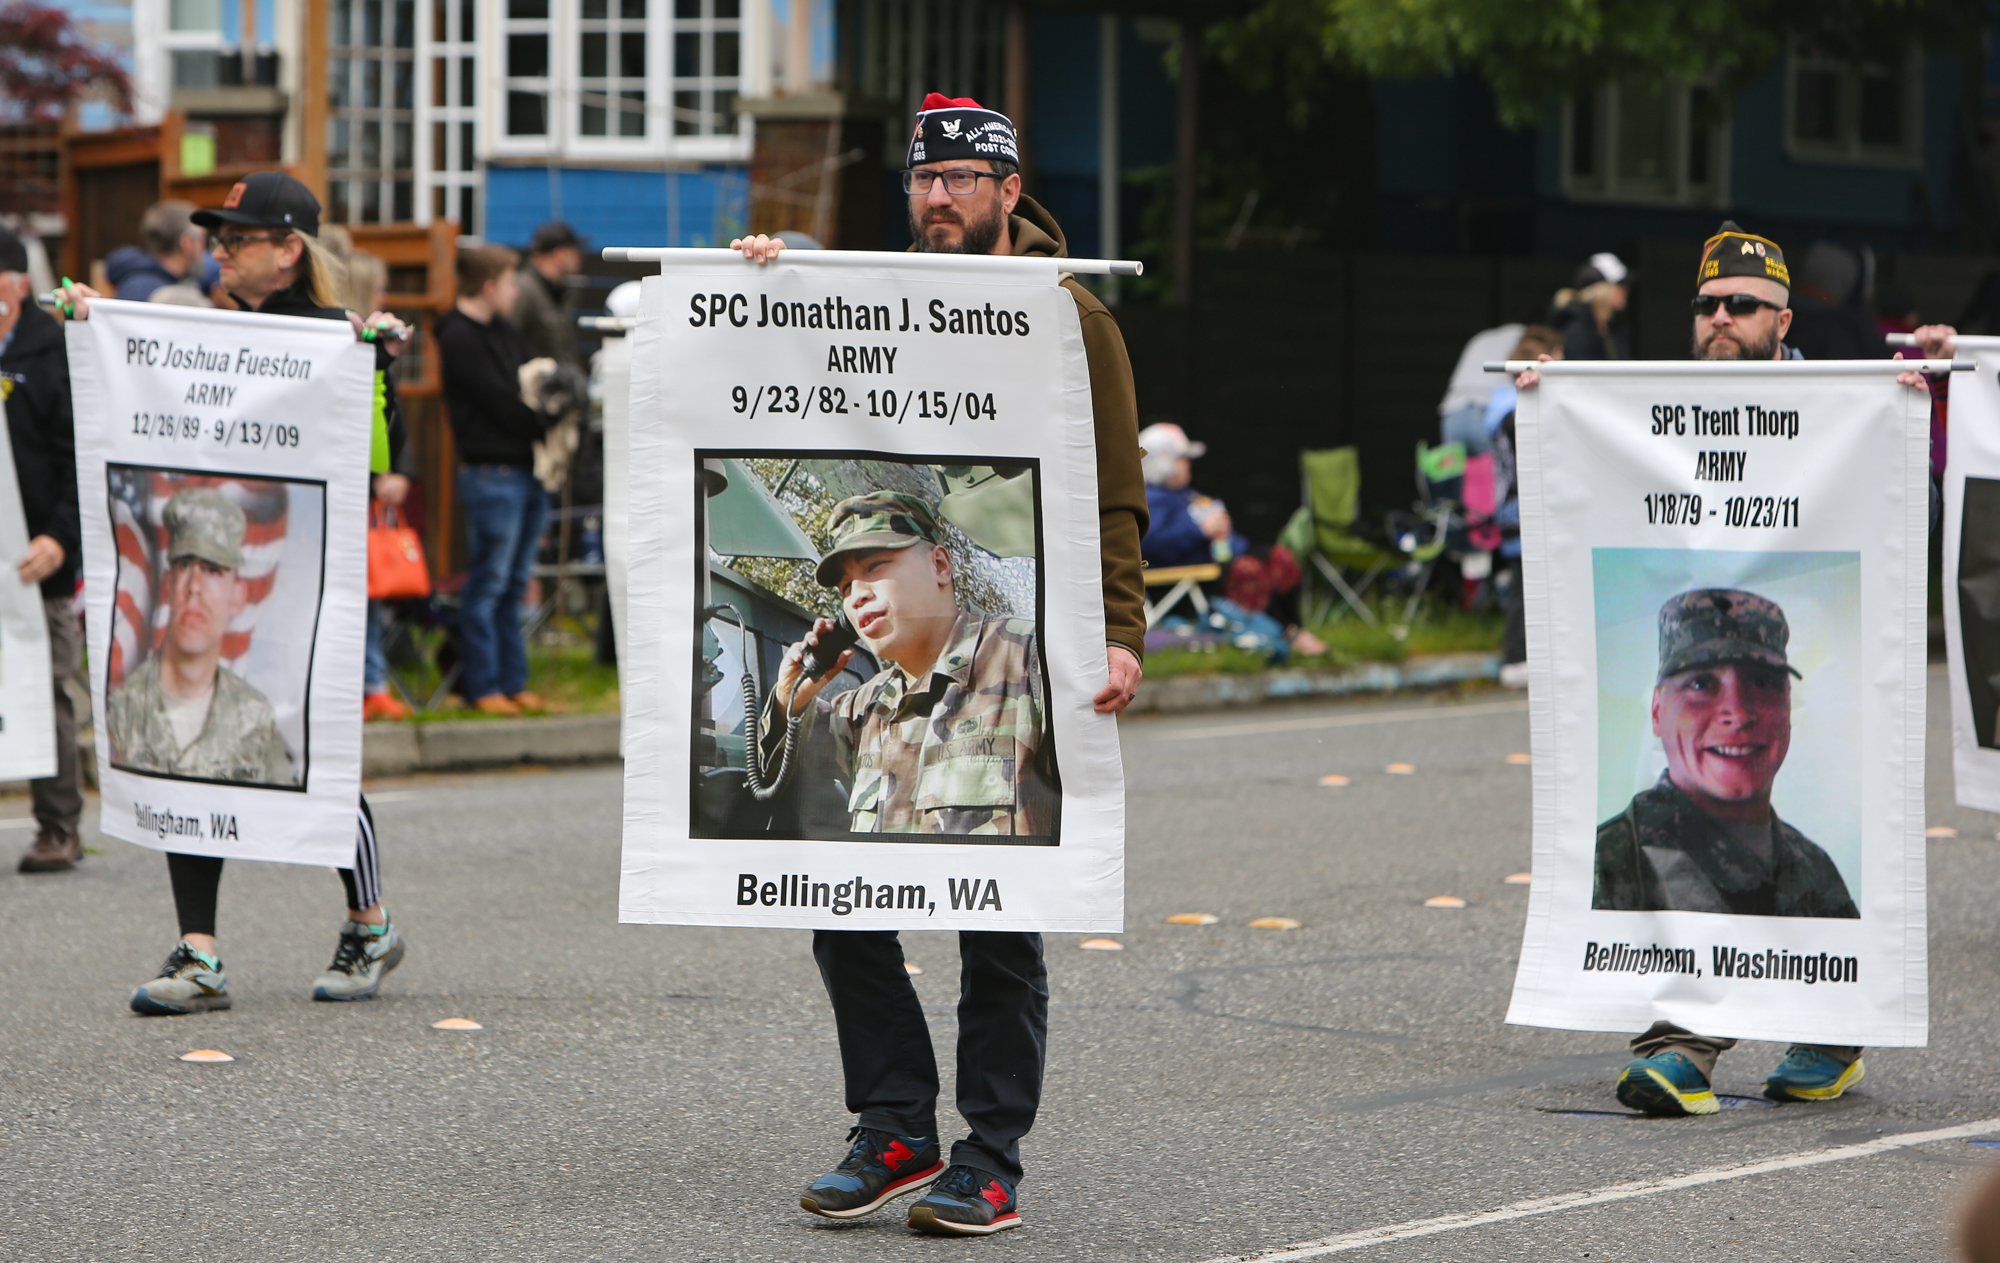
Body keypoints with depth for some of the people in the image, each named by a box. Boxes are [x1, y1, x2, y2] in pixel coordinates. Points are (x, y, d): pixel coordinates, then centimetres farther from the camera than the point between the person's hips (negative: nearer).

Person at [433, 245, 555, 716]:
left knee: (514, 584, 11)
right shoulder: (459, 338, -10)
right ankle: (483, 686, 0)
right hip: (491, 470, -9)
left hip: (526, 471, 9)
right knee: (489, 584, -4)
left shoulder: (504, 332, 18)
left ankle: (513, 682, 15)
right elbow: (500, 402, -15)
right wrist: (547, 424, -6)